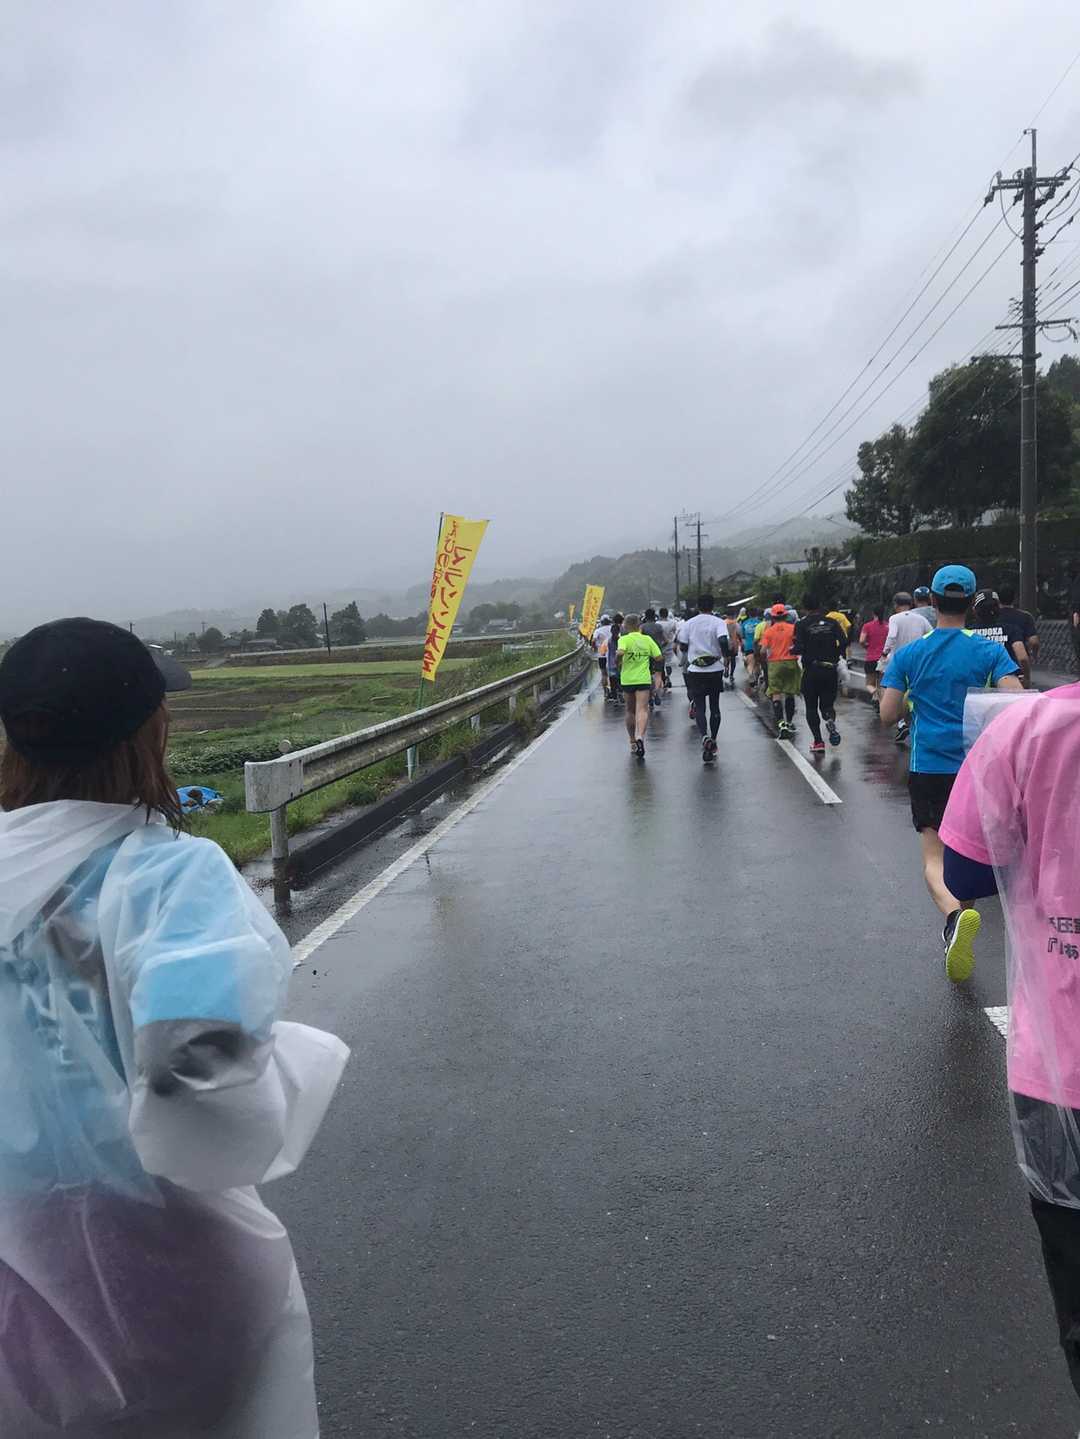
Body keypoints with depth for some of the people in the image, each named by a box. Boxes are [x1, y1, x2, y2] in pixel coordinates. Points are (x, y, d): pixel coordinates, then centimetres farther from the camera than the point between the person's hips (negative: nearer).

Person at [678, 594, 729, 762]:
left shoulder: (689, 624, 2)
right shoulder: (718, 622, -4)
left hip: (695, 670, 0)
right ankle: (713, 742, 17)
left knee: (699, 707, 2)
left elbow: (683, 646, 4)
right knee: (714, 706, 13)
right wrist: (725, 657, -8)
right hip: (715, 669, 0)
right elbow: (723, 640, -20)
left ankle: (704, 736, -22)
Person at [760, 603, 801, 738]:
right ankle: (789, 722, 26)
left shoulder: (768, 631, -3)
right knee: (790, 694, 16)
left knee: (776, 695, -2)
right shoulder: (793, 628, -1)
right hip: (791, 662, 2)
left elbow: (763, 650, -9)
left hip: (775, 663, -2)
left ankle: (781, 723, -19)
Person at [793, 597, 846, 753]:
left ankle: (818, 741, 2)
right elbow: (844, 642, -8)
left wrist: (792, 650, 6)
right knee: (827, 704, 15)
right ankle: (830, 721, -19)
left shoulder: (802, 624, -5)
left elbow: (799, 648, -15)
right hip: (830, 669, 2)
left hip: (811, 670, -2)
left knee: (811, 707, 9)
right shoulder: (832, 622, 3)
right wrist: (836, 655, 9)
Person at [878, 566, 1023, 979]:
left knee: (934, 858, -1)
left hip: (927, 768, -1)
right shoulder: (990, 651, -3)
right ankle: (960, 933, 29)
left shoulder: (908, 654, -1)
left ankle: (954, 915, -31)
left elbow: (888, 715, -4)